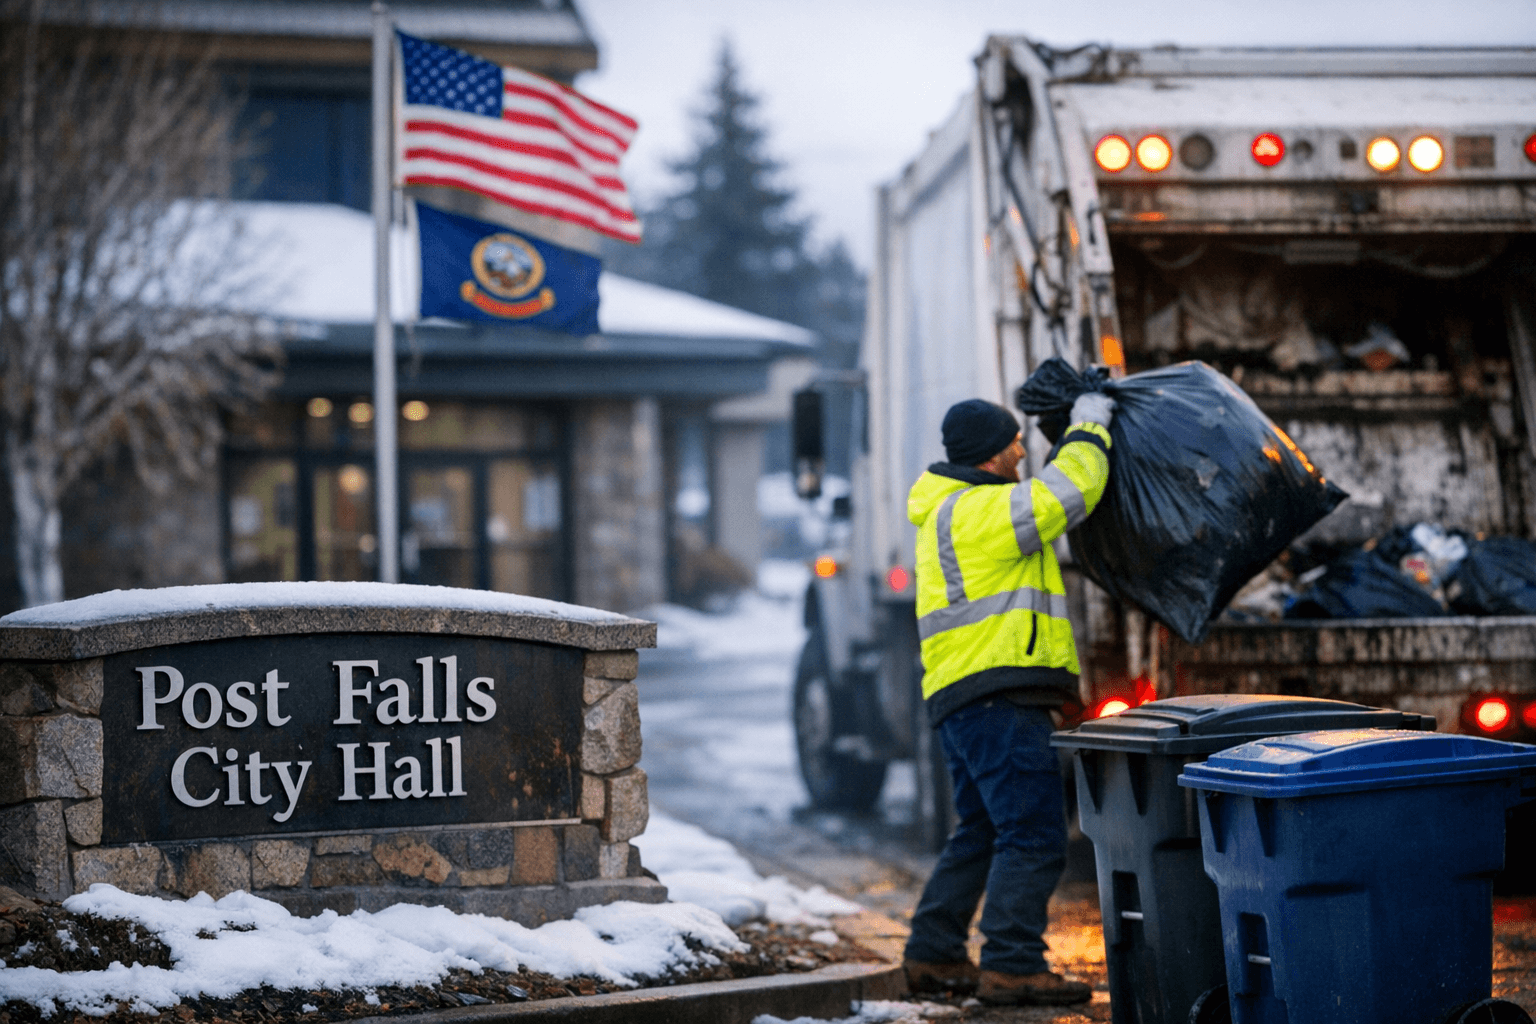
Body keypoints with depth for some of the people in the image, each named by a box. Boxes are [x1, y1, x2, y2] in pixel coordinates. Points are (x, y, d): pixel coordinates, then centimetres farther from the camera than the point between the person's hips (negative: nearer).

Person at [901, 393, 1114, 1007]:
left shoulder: (951, 509, 21)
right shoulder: (981, 511, -12)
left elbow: (1045, 505, 33)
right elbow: (1067, 494, -15)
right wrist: (1088, 426, 1)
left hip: (964, 698, 11)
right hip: (998, 695, -11)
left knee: (982, 832, 19)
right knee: (1033, 836, -11)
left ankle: (933, 955, 23)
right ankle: (1011, 966, -13)